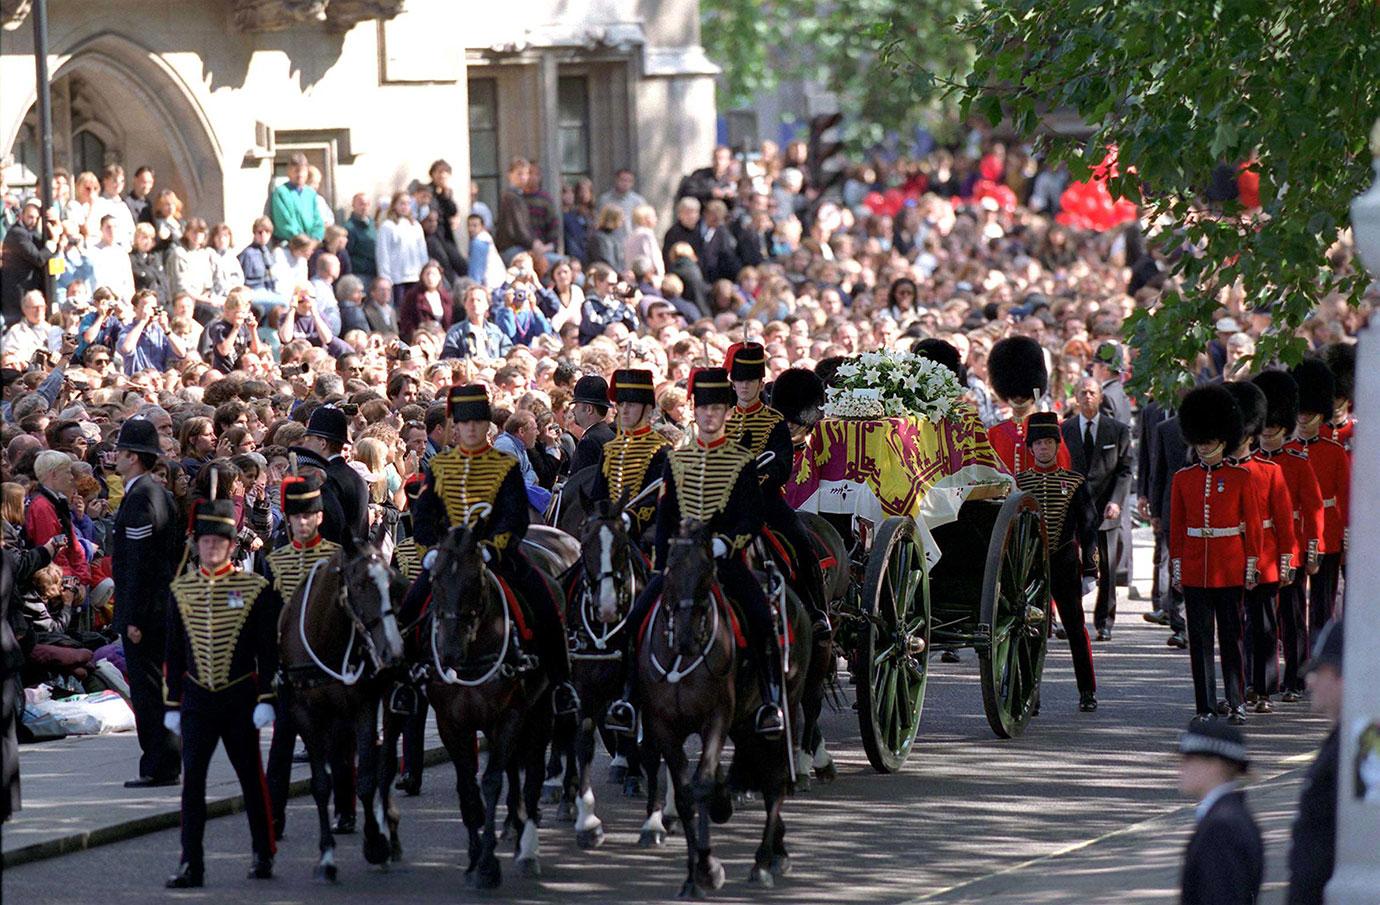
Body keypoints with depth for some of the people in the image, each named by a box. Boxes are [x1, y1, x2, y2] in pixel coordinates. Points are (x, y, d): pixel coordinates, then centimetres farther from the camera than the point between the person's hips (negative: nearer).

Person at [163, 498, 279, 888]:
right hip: (197, 701, 2)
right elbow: (174, 651, 10)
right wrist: (173, 704, 8)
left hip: (240, 698, -2)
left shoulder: (255, 588, -4)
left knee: (251, 777, 8)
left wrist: (265, 699, -10)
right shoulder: (181, 589, 5)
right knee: (192, 779, -6)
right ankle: (191, 863, -5)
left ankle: (263, 855, 23)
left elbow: (268, 650, -3)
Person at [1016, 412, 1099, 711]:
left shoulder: (1075, 482, 3)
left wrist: (1090, 568, -3)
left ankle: (1087, 691, 11)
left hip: (1065, 563, 0)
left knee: (1076, 628, 4)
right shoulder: (1018, 483, 4)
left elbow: (1088, 527, 3)